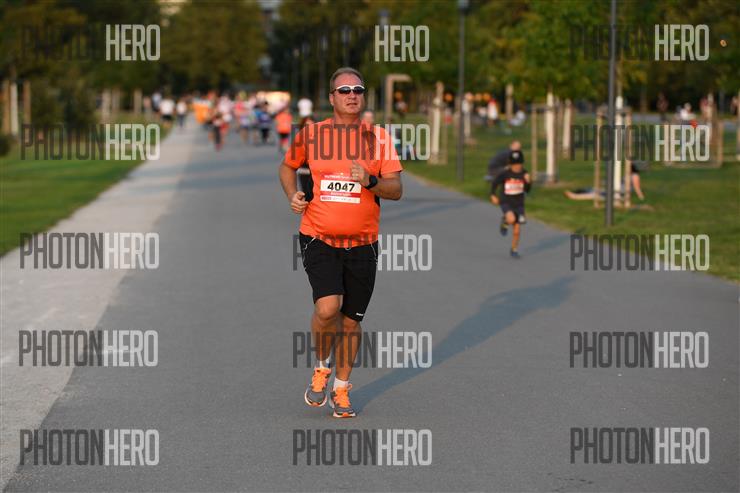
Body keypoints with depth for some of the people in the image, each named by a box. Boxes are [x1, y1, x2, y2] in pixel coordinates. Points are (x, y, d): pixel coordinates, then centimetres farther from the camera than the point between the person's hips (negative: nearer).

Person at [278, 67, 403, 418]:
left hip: (362, 243, 2)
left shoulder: (378, 138, 3)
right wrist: (293, 195, 2)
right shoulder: (310, 135, 3)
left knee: (351, 319, 8)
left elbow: (396, 190, -1)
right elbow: (287, 167, 21)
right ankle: (321, 369, 7)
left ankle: (341, 390, 27)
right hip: (319, 239, -2)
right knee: (327, 308, -21)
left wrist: (370, 182, -20)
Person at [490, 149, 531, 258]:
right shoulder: (505, 174, -15)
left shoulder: (524, 173, -8)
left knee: (517, 230, 4)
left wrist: (528, 181, -23)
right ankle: (504, 223, 4)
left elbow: (527, 189, -5)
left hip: (519, 204, 3)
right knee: (511, 219, -33)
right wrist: (493, 195, -3)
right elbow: (495, 183, 1)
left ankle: (514, 250, 25)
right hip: (506, 203, -3)